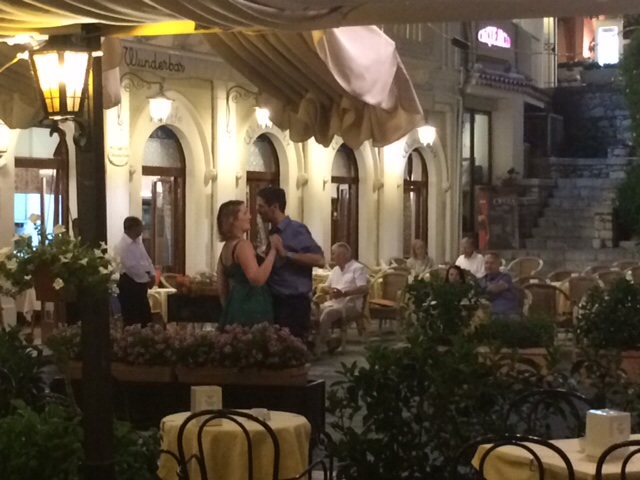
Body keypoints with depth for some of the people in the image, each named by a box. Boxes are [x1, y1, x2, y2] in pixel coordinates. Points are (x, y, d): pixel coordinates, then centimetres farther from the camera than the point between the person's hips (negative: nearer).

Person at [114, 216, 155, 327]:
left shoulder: (138, 242, 11)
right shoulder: (123, 245, -17)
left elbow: (146, 259, 16)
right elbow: (131, 267, -23)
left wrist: (152, 274, -1)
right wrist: (147, 279, -17)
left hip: (141, 281, 9)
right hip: (129, 283, -9)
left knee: (145, 314, 14)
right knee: (131, 317, -2)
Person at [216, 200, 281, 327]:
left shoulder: (226, 247, 14)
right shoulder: (243, 245, -13)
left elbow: (222, 286, 19)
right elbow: (257, 278, -27)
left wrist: (228, 309, 27)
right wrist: (273, 250, -21)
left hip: (235, 306, 10)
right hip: (250, 309, -10)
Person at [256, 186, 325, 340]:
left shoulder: (296, 230, -12)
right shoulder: (273, 233, 12)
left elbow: (319, 260, -23)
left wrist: (286, 253, -25)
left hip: (293, 303, -8)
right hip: (276, 302, 8)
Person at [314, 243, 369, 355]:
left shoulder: (358, 268, -3)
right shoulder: (335, 270, 22)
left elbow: (364, 289, -17)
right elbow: (324, 287, 20)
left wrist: (344, 293, -28)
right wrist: (329, 290, -6)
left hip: (349, 304, -7)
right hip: (333, 303, 7)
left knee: (327, 313, -34)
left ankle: (317, 348, -32)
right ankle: (327, 343, -12)